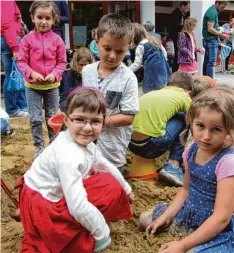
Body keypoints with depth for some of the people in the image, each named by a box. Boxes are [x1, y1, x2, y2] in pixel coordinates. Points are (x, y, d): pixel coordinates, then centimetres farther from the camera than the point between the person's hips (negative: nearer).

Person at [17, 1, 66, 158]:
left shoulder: (57, 40, -6)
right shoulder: (28, 39, -7)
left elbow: (62, 62, -1)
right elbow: (22, 62, -4)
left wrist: (54, 74, -18)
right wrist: (32, 73, -20)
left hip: (52, 85, 1)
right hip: (33, 86, 0)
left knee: (52, 117, 14)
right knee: (35, 118, 5)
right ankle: (39, 146, 21)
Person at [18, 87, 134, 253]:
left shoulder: (83, 142, -4)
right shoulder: (69, 157, -33)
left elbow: (104, 165, 12)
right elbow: (78, 207, -34)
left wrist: (125, 187, 22)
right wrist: (102, 234, -21)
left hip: (55, 194, 9)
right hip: (42, 206, -9)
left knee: (110, 184, 9)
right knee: (110, 190, -13)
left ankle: (74, 234, 14)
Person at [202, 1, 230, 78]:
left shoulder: (213, 11, 15)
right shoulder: (212, 12, -15)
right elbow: (210, 29, -21)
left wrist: (220, 33, 11)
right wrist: (221, 35, -12)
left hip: (210, 40, 10)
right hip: (211, 40, -10)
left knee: (207, 61, 11)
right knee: (211, 62, -10)